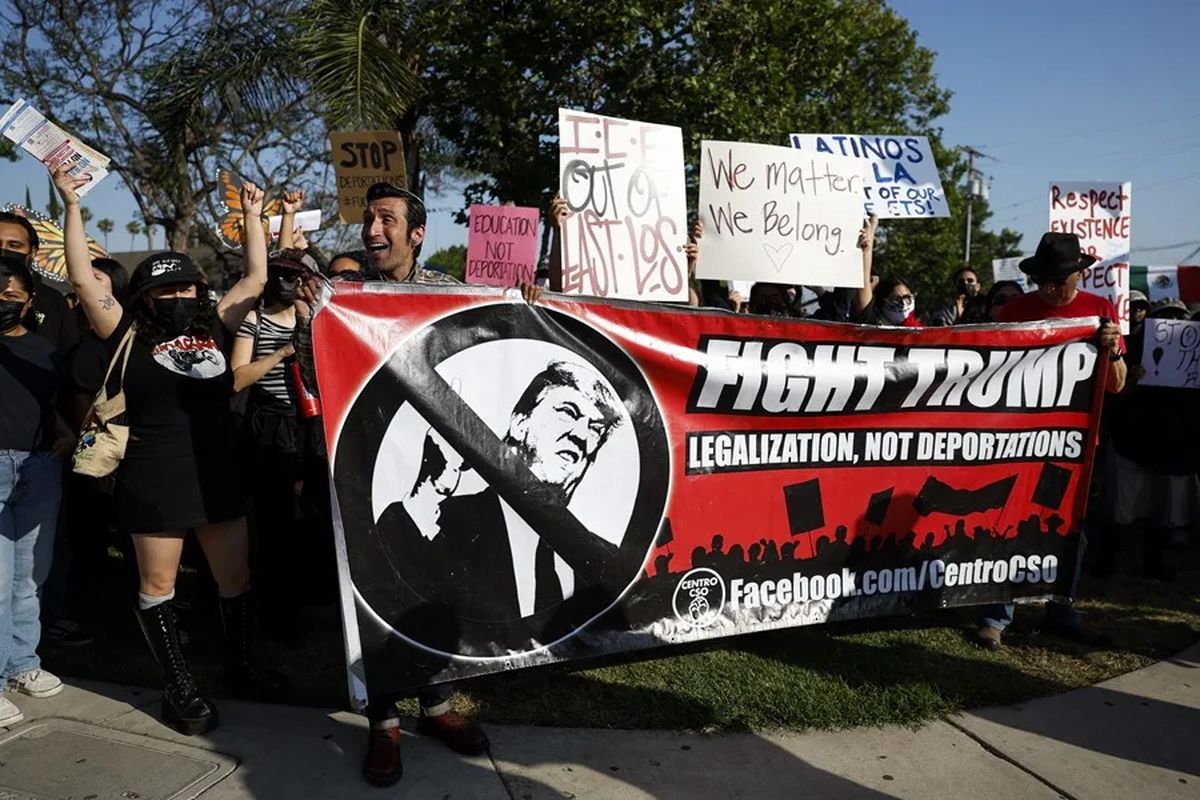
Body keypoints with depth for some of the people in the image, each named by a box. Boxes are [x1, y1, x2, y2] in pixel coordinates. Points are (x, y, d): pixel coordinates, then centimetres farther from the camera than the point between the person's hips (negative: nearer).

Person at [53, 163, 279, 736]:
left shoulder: (215, 329, 8)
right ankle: (179, 688, 20)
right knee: (158, 584, 7)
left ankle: (241, 669, 29)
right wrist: (72, 205, -8)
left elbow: (256, 280, 10)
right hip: (153, 483, -3)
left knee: (235, 577, 10)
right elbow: (84, 281, -8)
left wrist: (252, 214, 13)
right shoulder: (131, 338, -1)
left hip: (218, 477, 3)